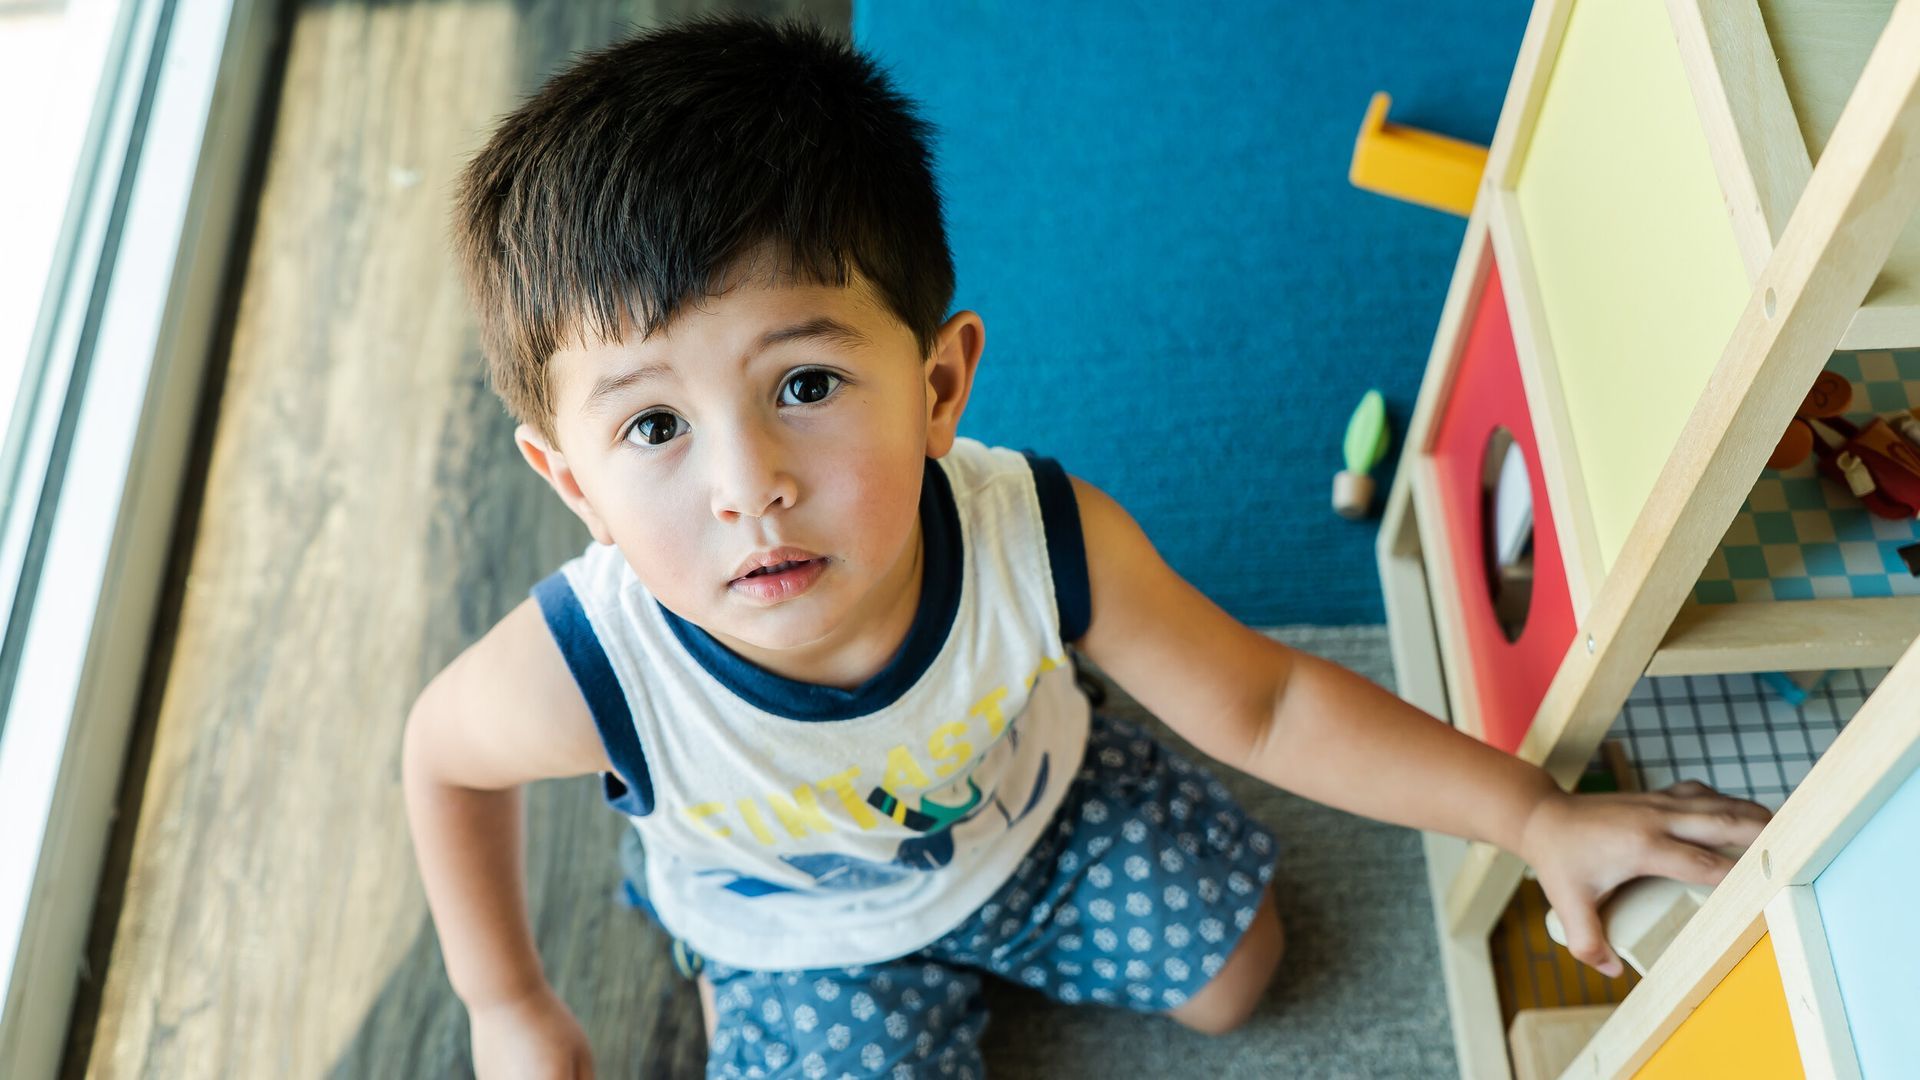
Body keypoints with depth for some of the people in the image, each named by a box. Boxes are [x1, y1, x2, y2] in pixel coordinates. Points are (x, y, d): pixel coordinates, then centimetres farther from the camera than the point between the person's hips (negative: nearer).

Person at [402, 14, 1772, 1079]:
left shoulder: (1044, 543, -38)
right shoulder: (585, 675, -42)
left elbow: (1262, 704, -22)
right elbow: (443, 749, -16)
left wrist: (1538, 817, -23)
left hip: (1033, 813, 2)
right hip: (806, 941, -1)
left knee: (1234, 968, 14)